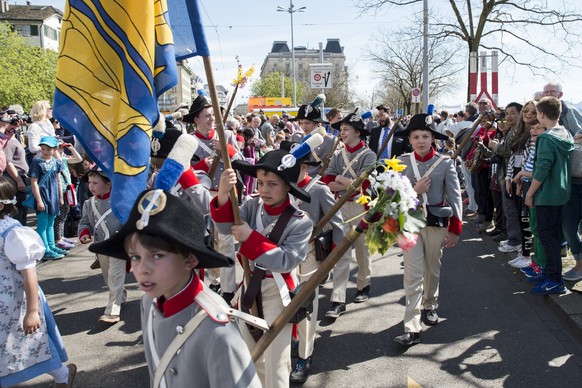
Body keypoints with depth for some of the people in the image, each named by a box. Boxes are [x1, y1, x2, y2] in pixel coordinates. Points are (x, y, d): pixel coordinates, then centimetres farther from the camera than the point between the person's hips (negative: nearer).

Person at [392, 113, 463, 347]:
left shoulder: (445, 163, -3)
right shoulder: (402, 162, 0)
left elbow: (455, 198, -1)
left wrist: (455, 229, -4)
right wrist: (414, 190, -18)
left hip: (437, 223, 1)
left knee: (433, 270, 16)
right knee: (413, 275, -5)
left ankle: (430, 306, 42)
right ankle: (412, 328, -6)